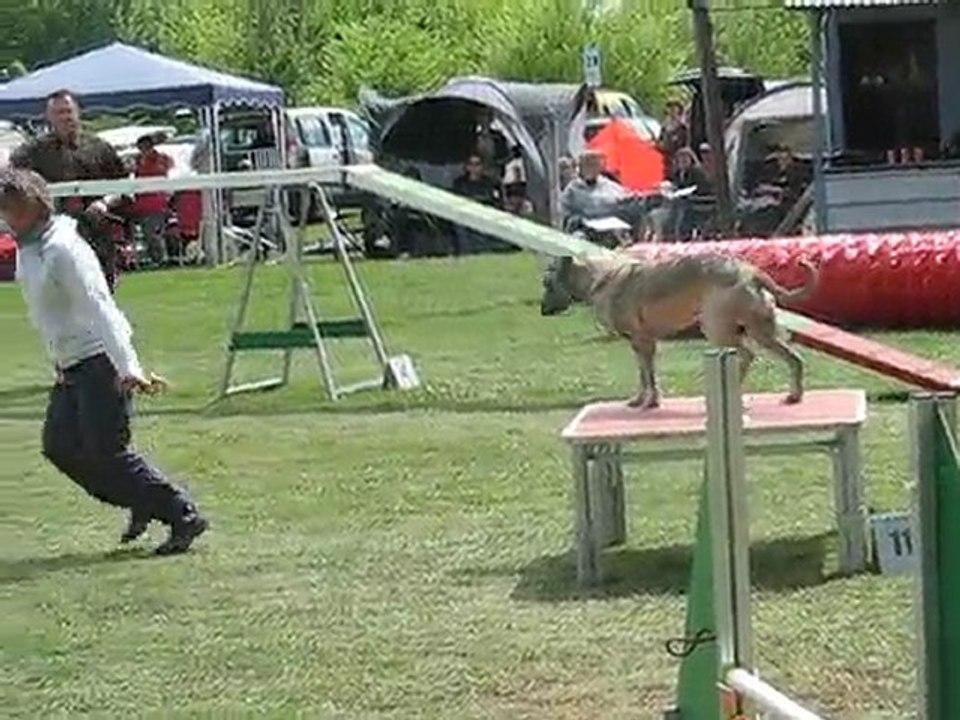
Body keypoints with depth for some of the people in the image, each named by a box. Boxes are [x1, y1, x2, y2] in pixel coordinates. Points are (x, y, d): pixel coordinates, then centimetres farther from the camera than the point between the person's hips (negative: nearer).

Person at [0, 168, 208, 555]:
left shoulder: (62, 250, -19)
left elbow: (99, 309, -26)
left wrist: (128, 368, -33)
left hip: (100, 361, -10)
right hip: (70, 365, 10)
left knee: (107, 452, -10)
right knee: (59, 446, 6)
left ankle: (184, 516, -1)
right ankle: (144, 504, 17)